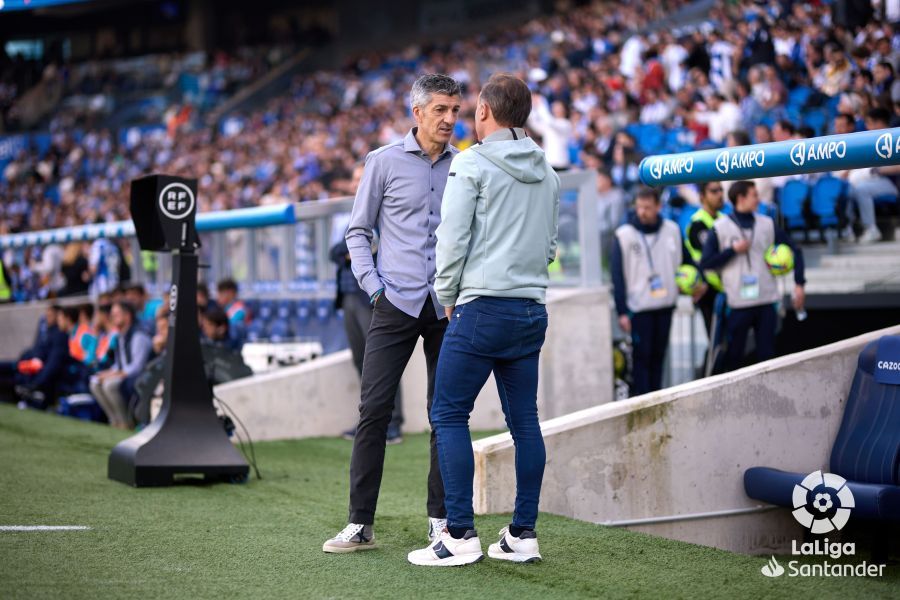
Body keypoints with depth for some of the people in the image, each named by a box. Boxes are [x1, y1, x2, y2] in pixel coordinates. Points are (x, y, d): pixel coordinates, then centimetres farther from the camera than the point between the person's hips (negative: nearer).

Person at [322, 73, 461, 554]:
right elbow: (358, 231, 6)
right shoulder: (385, 161, 2)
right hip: (397, 303, -2)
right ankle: (360, 523, 0)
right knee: (374, 410, -5)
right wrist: (374, 286, -4)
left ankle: (441, 520, 13)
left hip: (448, 307, 2)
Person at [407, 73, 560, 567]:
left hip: (483, 307, -7)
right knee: (524, 420, 8)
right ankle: (523, 535, 10)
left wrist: (448, 298, 3)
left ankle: (460, 536, -7)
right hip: (533, 309, 7)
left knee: (449, 415, -3)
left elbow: (452, 239, -9)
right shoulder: (546, 173, 14)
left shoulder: (472, 164, -7)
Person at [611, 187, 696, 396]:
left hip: (666, 305, 4)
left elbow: (686, 260, 18)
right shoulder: (624, 235, -6)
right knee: (642, 356, -4)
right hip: (639, 307, -4)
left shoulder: (672, 230, 4)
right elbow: (617, 275, -5)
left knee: (658, 355, 10)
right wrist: (622, 312, -9)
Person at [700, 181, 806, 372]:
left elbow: (794, 250, 10)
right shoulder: (720, 228, -1)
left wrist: (799, 283, 2)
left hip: (766, 301, 2)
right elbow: (705, 262, -4)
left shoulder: (767, 224, 6)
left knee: (767, 355, 5)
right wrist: (733, 250, -10)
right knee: (733, 356, 4)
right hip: (738, 304, -2)